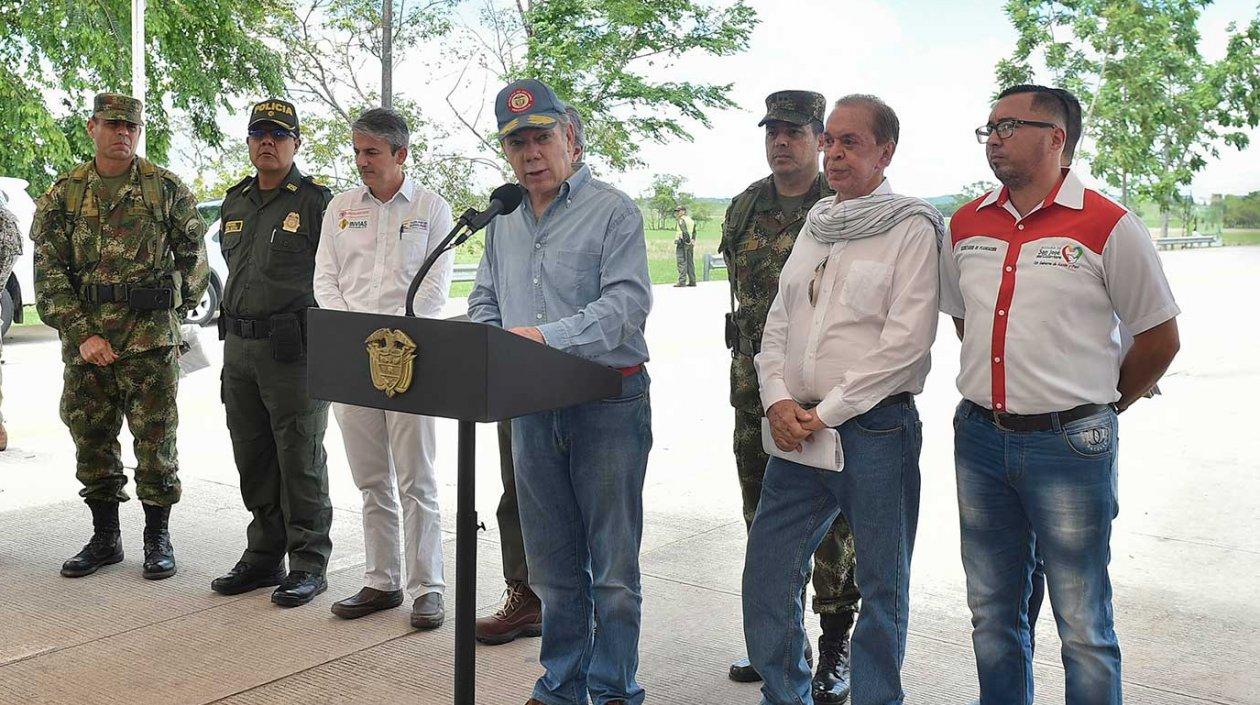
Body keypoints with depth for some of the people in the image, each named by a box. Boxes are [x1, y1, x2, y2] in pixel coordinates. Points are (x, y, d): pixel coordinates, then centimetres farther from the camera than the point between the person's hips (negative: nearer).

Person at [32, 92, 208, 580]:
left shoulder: (166, 188, 2)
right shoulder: (63, 194, 6)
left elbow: (195, 255, 9)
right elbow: (48, 273, 3)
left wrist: (179, 307, 4)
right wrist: (81, 333, -7)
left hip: (151, 338, -3)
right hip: (84, 341, 3)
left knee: (155, 439, 1)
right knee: (92, 440, 10)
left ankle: (158, 538, 14)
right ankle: (105, 538, 24)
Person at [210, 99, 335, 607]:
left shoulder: (317, 202, -6)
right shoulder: (234, 203, 15)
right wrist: (234, 327, 19)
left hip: (293, 350, -7)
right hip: (239, 349, 7)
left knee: (300, 460, -1)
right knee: (252, 460, 13)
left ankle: (308, 564, 9)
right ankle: (264, 556, 26)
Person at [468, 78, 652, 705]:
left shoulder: (612, 211, -6)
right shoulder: (503, 221, 15)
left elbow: (628, 301, -17)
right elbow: (484, 300, 20)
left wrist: (550, 337, -27)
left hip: (608, 401, -6)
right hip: (530, 410, 6)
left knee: (612, 566, 3)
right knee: (552, 564, 15)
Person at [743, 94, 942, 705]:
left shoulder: (912, 229, -5)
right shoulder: (815, 224, 14)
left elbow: (905, 341, -14)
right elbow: (779, 321, 13)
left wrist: (826, 413, -14)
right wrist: (779, 400, -3)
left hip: (876, 429, -6)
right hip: (796, 428, 6)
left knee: (882, 585, 7)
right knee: (766, 574, 9)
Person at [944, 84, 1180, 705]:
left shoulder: (1108, 226, -7)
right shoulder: (966, 225, 8)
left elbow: (1159, 337, 0)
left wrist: (1099, 406, 7)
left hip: (1070, 444, -5)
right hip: (979, 440, 5)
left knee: (1083, 628, 4)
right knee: (992, 615, 15)